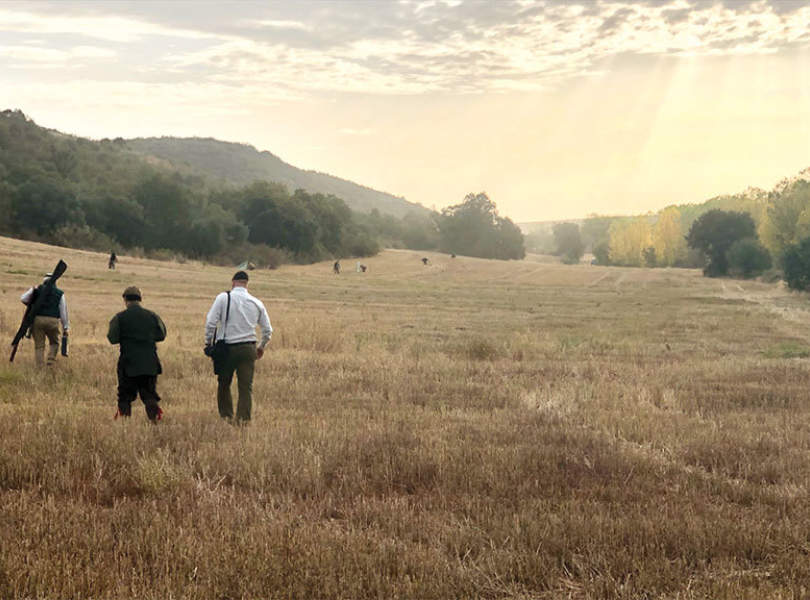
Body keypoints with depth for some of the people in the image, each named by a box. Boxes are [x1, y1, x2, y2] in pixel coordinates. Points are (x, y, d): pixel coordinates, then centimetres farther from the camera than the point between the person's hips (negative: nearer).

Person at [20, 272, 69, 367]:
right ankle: (51, 361, 2)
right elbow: (63, 312, 10)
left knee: (39, 346, 6)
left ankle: (40, 366, -1)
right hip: (52, 321, 0)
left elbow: (23, 299, -1)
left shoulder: (36, 290, 11)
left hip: (37, 319, 0)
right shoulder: (59, 293, 12)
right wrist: (65, 328, 13)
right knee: (54, 342, 20)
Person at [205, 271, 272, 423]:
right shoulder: (256, 303, 7)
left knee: (224, 384, 14)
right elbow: (268, 330, 12)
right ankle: (243, 418, -3)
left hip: (227, 347, -2)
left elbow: (211, 322, -8)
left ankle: (226, 416, 13)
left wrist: (208, 342, 5)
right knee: (246, 387, 3)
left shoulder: (223, 298, -2)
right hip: (248, 348, 2)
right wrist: (261, 347, 27)